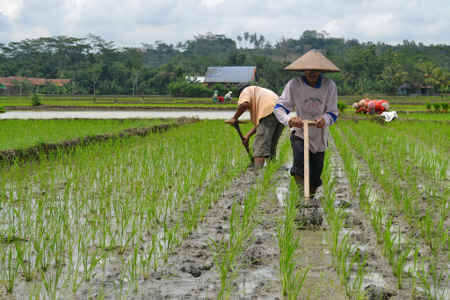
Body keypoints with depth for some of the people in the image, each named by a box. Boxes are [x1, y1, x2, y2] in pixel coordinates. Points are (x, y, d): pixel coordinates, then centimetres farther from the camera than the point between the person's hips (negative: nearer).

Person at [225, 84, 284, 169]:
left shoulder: (247, 90, 20)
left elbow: (244, 104, -5)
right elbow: (259, 122, 28)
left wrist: (234, 118, 5)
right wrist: (248, 135, 21)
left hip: (269, 111, -8)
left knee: (260, 145, -12)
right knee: (271, 147, 15)